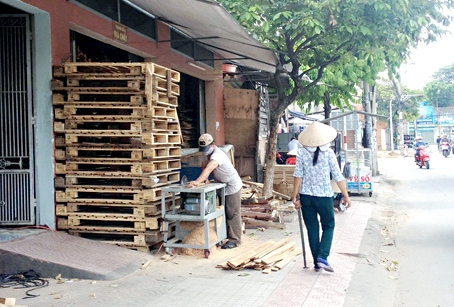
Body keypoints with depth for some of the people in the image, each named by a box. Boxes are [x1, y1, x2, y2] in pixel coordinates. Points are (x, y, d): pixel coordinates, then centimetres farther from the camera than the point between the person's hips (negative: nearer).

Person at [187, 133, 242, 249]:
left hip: (232, 185, -9)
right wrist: (205, 179, -10)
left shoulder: (217, 154, -33)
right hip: (222, 186, 9)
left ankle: (234, 240, -1)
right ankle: (227, 235, 25)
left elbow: (208, 169, -48)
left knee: (232, 213, -6)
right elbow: (204, 166, 8)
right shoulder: (206, 153, -3)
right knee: (224, 212, 15)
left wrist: (197, 181, -60)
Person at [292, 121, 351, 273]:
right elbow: (338, 177, -5)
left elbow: (298, 175, -6)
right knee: (328, 226, 15)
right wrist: (346, 196, 2)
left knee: (312, 229, 11)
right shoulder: (328, 153, -6)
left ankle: (317, 263, 15)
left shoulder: (302, 153, -4)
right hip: (324, 196, -2)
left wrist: (295, 197, -1)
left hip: (306, 196, 2)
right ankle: (322, 257, -2)